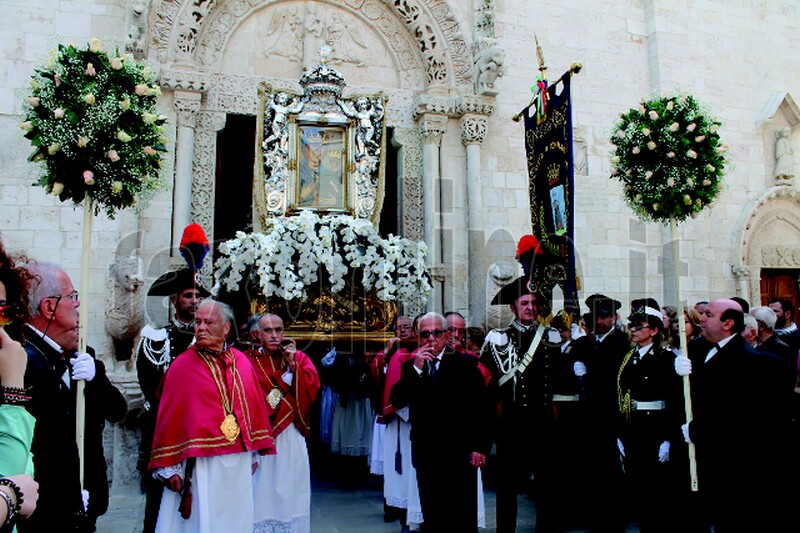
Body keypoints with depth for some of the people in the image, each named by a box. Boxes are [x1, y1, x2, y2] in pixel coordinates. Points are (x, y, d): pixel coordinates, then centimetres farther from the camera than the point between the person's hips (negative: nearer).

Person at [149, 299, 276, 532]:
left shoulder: (242, 362, 6)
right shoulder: (182, 365, -5)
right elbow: (169, 416, -5)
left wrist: (255, 453, 10)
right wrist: (169, 468, -7)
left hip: (239, 464, 4)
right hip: (201, 463, -4)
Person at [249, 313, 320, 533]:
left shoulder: (299, 358, 8)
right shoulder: (248, 361, 0)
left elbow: (312, 387, -6)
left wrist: (293, 363, -12)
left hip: (291, 437, 2)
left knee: (289, 490, 7)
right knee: (262, 490, 3)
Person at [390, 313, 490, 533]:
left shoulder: (465, 363, -1)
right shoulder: (411, 367, 8)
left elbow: (481, 407, -3)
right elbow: (396, 401, -5)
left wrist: (479, 447, -9)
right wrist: (416, 368, -14)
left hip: (459, 453, -3)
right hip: (425, 453, 3)